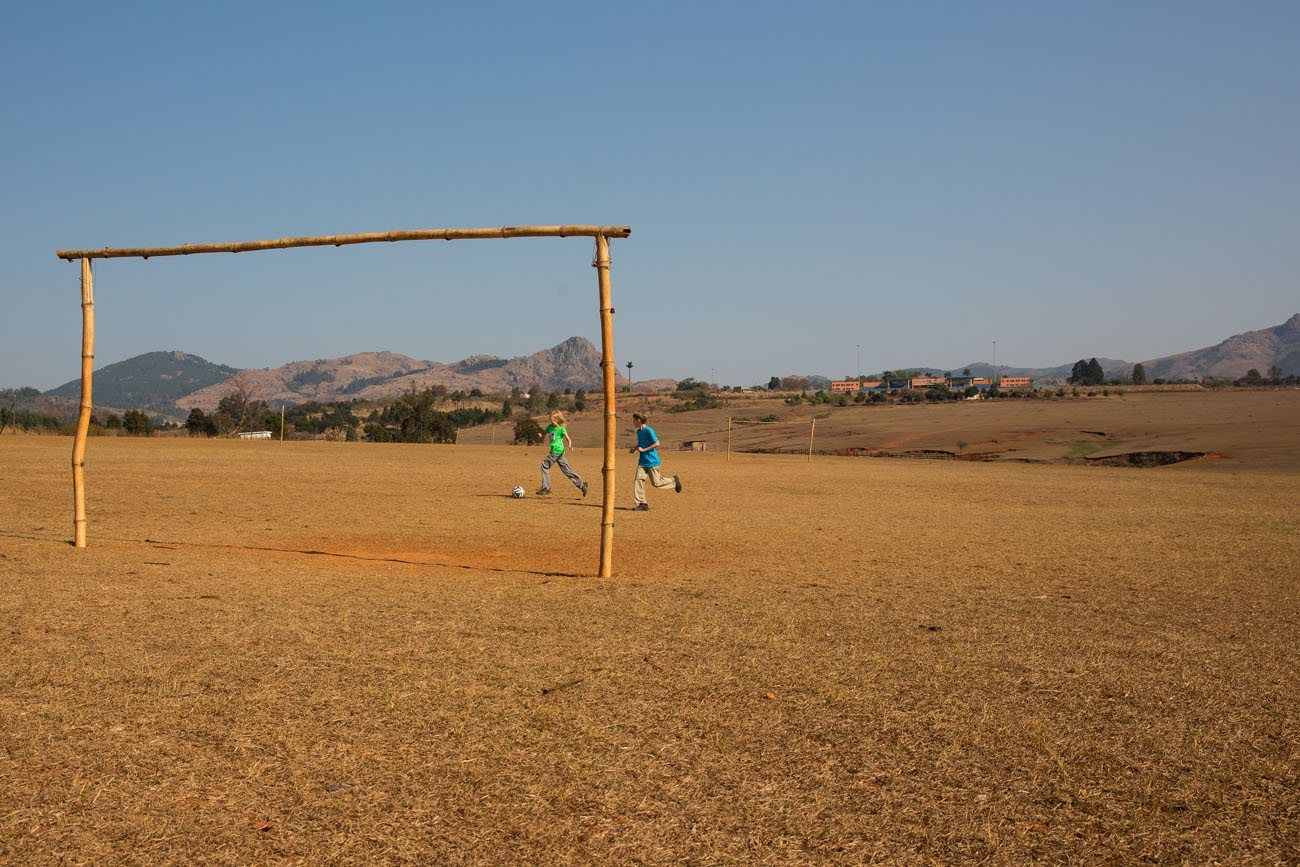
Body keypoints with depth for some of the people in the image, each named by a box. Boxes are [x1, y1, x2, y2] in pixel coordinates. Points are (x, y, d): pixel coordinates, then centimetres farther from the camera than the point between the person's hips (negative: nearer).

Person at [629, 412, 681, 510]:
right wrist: (634, 449, 7)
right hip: (642, 461, 7)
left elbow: (657, 444, -20)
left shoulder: (648, 430, -16)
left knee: (656, 483, 0)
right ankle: (642, 504, -4)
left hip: (652, 461, -7)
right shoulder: (638, 431, 10)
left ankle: (674, 481, 25)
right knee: (639, 480, -7)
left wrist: (644, 450, -20)